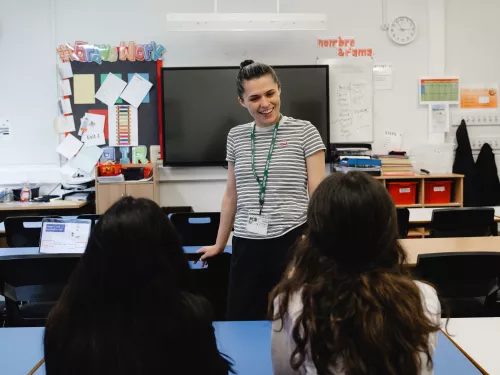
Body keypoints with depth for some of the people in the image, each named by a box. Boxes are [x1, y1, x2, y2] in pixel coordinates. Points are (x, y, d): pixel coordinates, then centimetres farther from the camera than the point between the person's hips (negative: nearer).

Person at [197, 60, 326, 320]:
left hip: (292, 240, -3)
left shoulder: (304, 132, -2)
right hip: (246, 245, 4)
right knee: (239, 321, 5)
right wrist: (219, 244, 20)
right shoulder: (236, 136, 10)